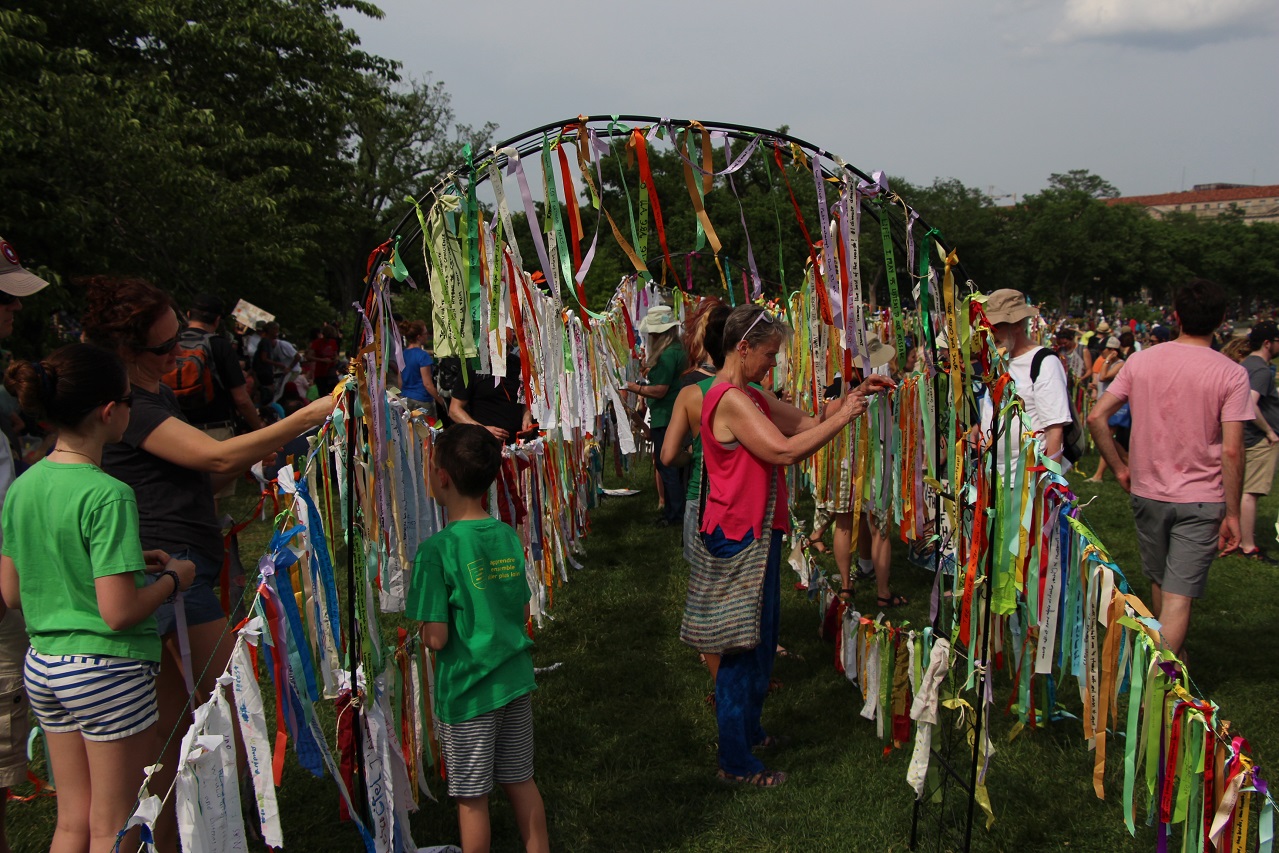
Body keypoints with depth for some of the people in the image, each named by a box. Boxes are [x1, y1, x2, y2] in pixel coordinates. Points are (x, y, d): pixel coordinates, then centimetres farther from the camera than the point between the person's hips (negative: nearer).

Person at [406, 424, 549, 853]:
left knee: (472, 798, 9)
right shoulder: (509, 536, -1)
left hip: (467, 690, -6)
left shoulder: (437, 549, -19)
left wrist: (420, 632, 2)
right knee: (520, 782, 19)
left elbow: (436, 638, -18)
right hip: (516, 680, 6)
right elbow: (523, 615, 7)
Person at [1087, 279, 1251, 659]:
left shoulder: (1141, 361, -3)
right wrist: (1232, 514, -7)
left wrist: (1120, 468, 6)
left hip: (1147, 492, 4)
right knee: (1179, 597, -2)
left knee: (1160, 582, 22)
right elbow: (1231, 451, -15)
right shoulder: (1231, 374, -11)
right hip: (1201, 499, -4)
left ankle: (1172, 653, 44)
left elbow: (1096, 417, -5)